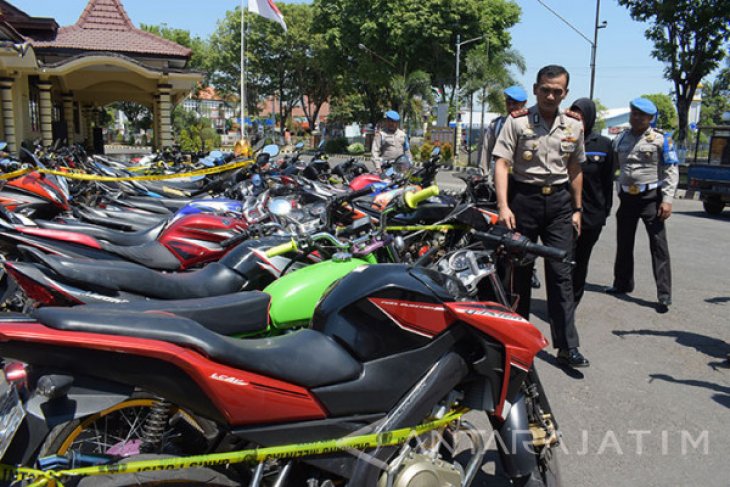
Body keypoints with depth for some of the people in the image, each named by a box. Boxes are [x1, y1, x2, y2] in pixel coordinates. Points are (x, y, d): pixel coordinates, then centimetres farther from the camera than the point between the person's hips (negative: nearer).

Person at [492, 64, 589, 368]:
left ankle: (567, 346, 3)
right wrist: (503, 206, -21)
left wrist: (577, 209, 14)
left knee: (561, 274, 0)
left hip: (559, 201, 3)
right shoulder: (517, 121, -5)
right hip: (524, 197, -2)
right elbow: (501, 164, -10)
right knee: (520, 271, 7)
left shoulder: (574, 125, 8)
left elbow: (575, 170, 16)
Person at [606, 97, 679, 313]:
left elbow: (672, 170, -6)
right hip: (627, 196, 5)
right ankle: (622, 284, 31)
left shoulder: (660, 140, -4)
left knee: (658, 246, -7)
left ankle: (664, 296, -5)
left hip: (651, 197, -5)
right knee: (624, 244, 14)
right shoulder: (621, 138, 9)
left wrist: (667, 200, -14)